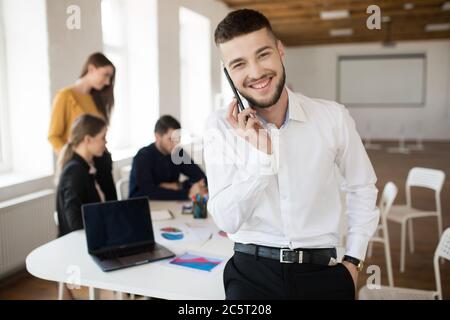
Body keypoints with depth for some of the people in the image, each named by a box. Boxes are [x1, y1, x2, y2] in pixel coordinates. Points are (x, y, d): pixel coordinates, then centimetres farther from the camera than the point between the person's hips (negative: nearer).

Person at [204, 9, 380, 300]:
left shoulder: (334, 117, -5)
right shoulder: (221, 127, -6)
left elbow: (362, 188, 9)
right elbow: (227, 221, -10)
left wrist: (354, 260, 6)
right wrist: (261, 156, -20)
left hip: (322, 271, 2)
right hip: (252, 271, -1)